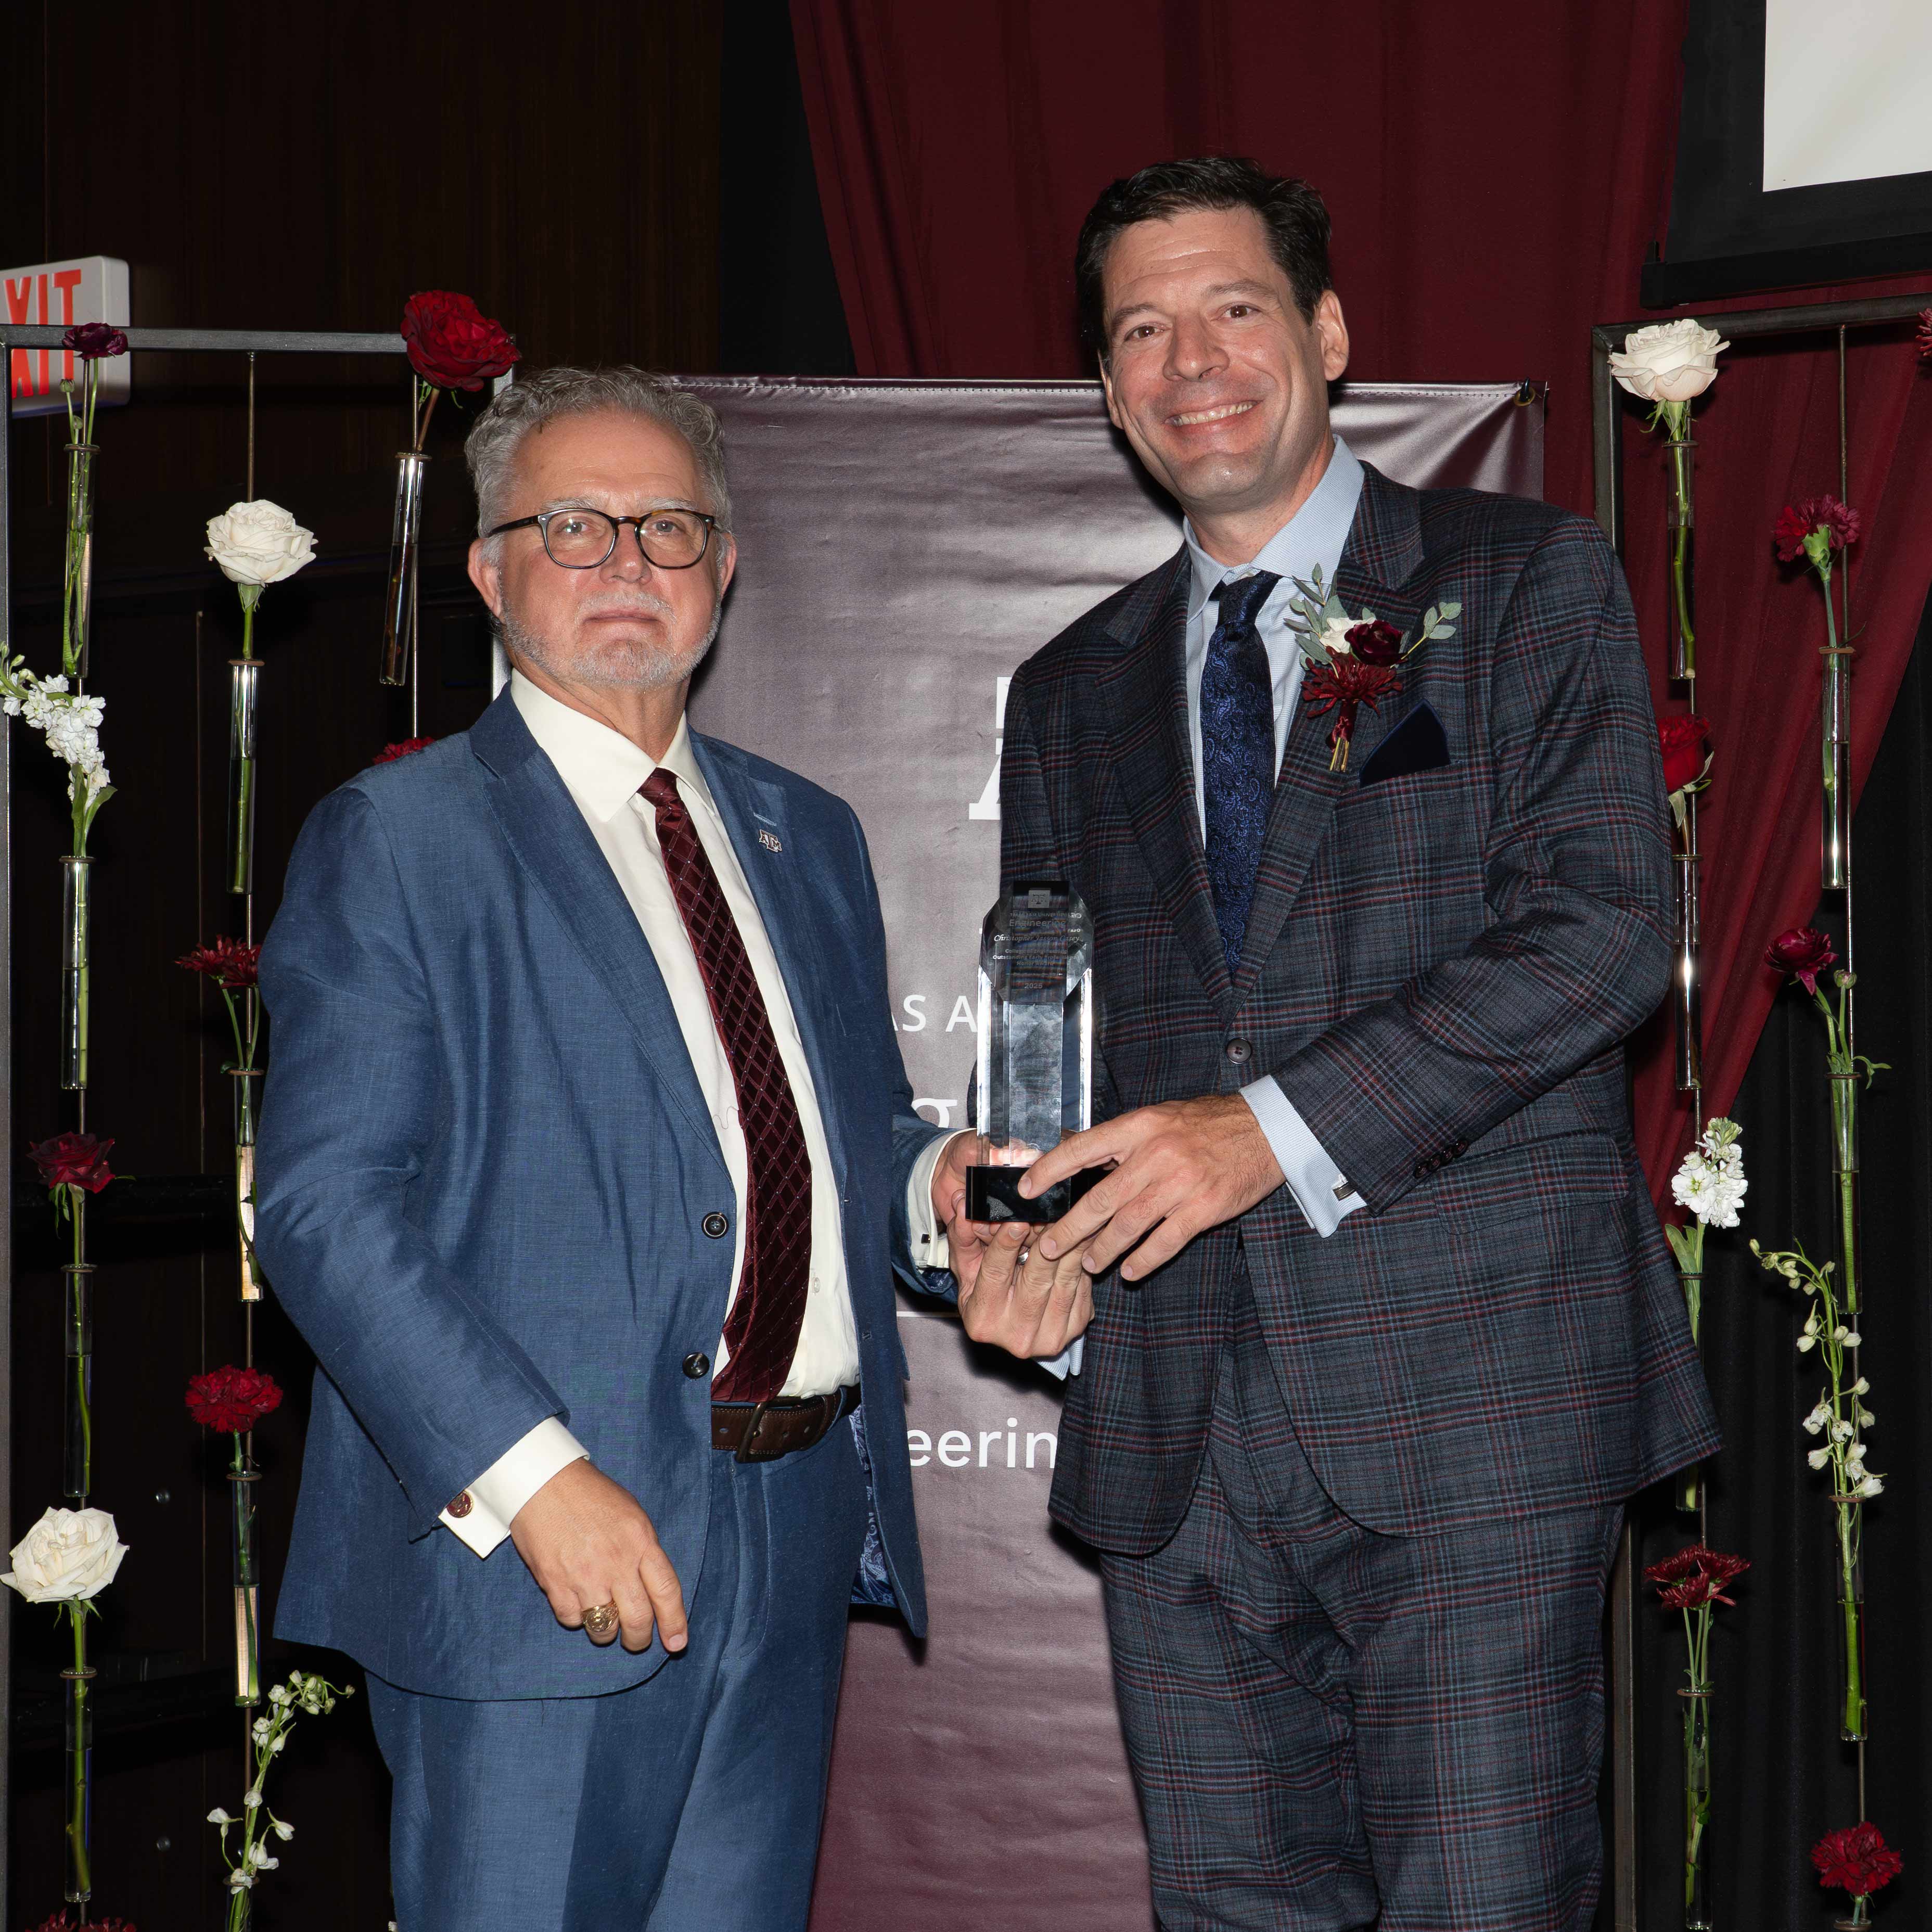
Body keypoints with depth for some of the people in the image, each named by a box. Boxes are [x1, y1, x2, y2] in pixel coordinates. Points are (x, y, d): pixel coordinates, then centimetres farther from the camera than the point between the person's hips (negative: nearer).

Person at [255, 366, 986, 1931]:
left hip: (797, 1541, 6)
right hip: (532, 1557, -5)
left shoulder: (805, 838, 18)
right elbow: (326, 1205, -12)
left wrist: (929, 1172, 1)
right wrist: (533, 1474, -21)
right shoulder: (395, 839, -2)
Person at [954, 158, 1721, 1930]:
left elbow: (1605, 923, -9)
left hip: (1467, 1384, -4)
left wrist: (1278, 1129, -16)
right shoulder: (1071, 693, 19)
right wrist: (1015, 1222, -2)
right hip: (1176, 1415, 5)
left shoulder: (1527, 584, 3)